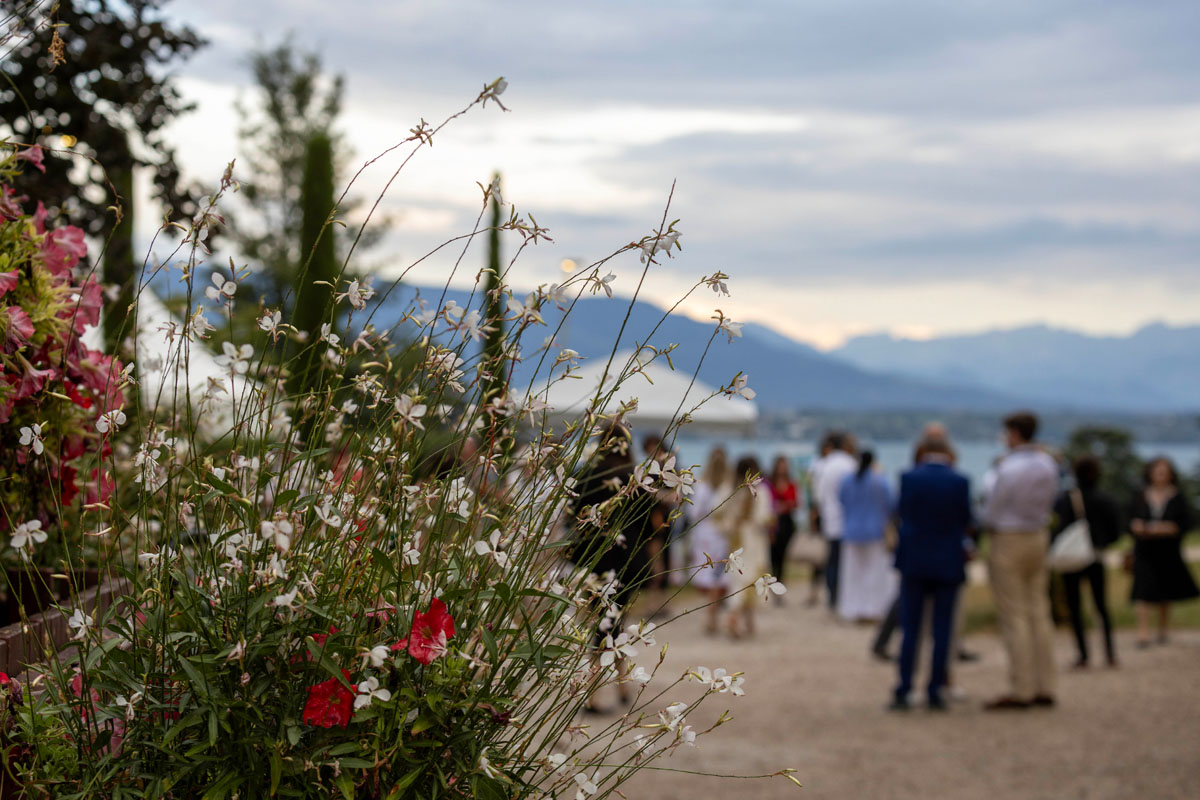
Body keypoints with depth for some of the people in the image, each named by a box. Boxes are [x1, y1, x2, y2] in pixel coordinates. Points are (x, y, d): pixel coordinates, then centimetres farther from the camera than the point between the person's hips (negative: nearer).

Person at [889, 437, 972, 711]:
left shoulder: (908, 478, -6)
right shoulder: (960, 482, -8)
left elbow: (901, 513, 6)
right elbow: (966, 521, 0)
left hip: (914, 562, 1)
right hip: (948, 563, -1)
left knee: (910, 629, 6)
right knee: (942, 630, 5)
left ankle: (903, 692, 3)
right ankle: (935, 693, 6)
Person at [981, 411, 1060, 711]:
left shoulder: (1010, 469, -18)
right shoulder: (1048, 464, 5)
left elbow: (991, 514, -12)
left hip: (1009, 542, -7)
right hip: (1039, 538, 7)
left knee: (1014, 618, -4)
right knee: (1038, 614, 9)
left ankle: (1021, 690, -4)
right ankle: (1044, 688, 10)